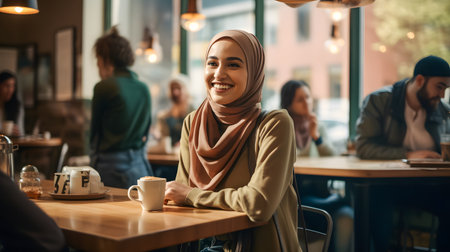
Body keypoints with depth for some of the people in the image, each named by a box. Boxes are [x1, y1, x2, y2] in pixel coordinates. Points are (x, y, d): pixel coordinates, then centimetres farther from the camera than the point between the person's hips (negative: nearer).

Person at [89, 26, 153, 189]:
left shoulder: (104, 87, -9)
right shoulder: (144, 89, 8)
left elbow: (95, 132, 1)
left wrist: (94, 161, 14)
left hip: (113, 170, -6)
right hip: (140, 168, 6)